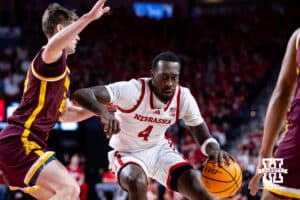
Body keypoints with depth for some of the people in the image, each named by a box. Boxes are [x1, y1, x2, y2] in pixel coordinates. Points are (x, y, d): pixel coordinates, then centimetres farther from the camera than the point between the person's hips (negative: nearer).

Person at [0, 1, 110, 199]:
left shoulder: (60, 69, 23)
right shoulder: (50, 58, -10)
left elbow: (64, 114, 30)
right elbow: (52, 47, -38)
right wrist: (89, 17, -42)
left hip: (21, 143, 11)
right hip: (20, 141, -11)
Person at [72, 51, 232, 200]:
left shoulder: (183, 97, -15)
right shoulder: (133, 90, -31)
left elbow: (201, 133, -4)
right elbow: (80, 94, -39)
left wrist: (213, 149, -29)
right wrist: (105, 113, -60)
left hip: (159, 149, 4)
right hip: (127, 153, -4)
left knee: (194, 183, -16)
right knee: (136, 182, -36)